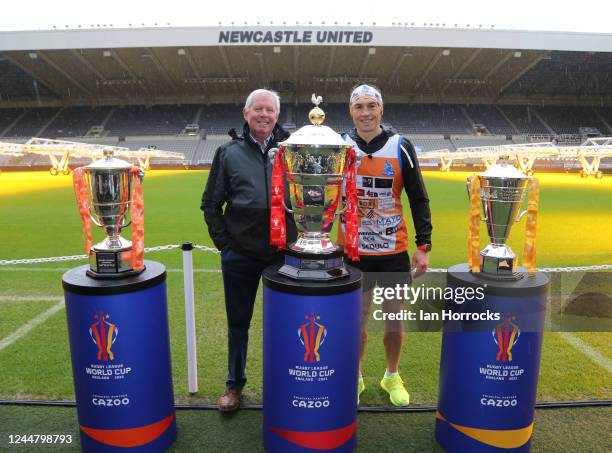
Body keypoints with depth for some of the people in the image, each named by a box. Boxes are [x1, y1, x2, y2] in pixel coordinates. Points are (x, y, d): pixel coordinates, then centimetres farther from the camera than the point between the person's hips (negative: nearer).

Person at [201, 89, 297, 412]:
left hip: (283, 253, 0)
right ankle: (234, 385, 33)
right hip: (240, 255, 0)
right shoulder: (229, 152, 3)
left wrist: (300, 238, 0)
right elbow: (210, 204, 7)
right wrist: (223, 243, 0)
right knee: (238, 323, 14)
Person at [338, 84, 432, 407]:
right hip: (353, 250, 0)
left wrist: (423, 246, -3)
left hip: (393, 250, 0)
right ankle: (355, 377, 30)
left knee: (395, 317, 10)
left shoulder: (400, 147, -3)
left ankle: (392, 377, 33)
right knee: (356, 318, 9)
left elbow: (419, 199, 1)